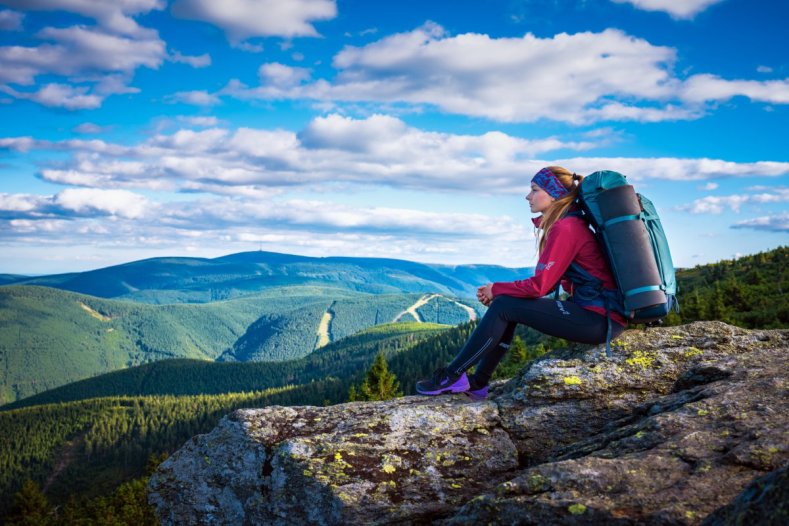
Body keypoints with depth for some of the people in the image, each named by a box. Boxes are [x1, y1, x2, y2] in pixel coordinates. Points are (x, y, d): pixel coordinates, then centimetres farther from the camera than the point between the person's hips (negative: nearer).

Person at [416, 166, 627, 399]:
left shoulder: (565, 228, -16)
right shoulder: (570, 223, 14)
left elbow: (539, 286, -18)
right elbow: (545, 282, 14)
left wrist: (496, 289, -3)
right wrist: (499, 291, 5)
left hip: (600, 319, -9)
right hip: (597, 312, 9)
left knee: (504, 306, -10)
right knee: (506, 305, 8)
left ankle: (453, 375, -2)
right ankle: (477, 383, 9)